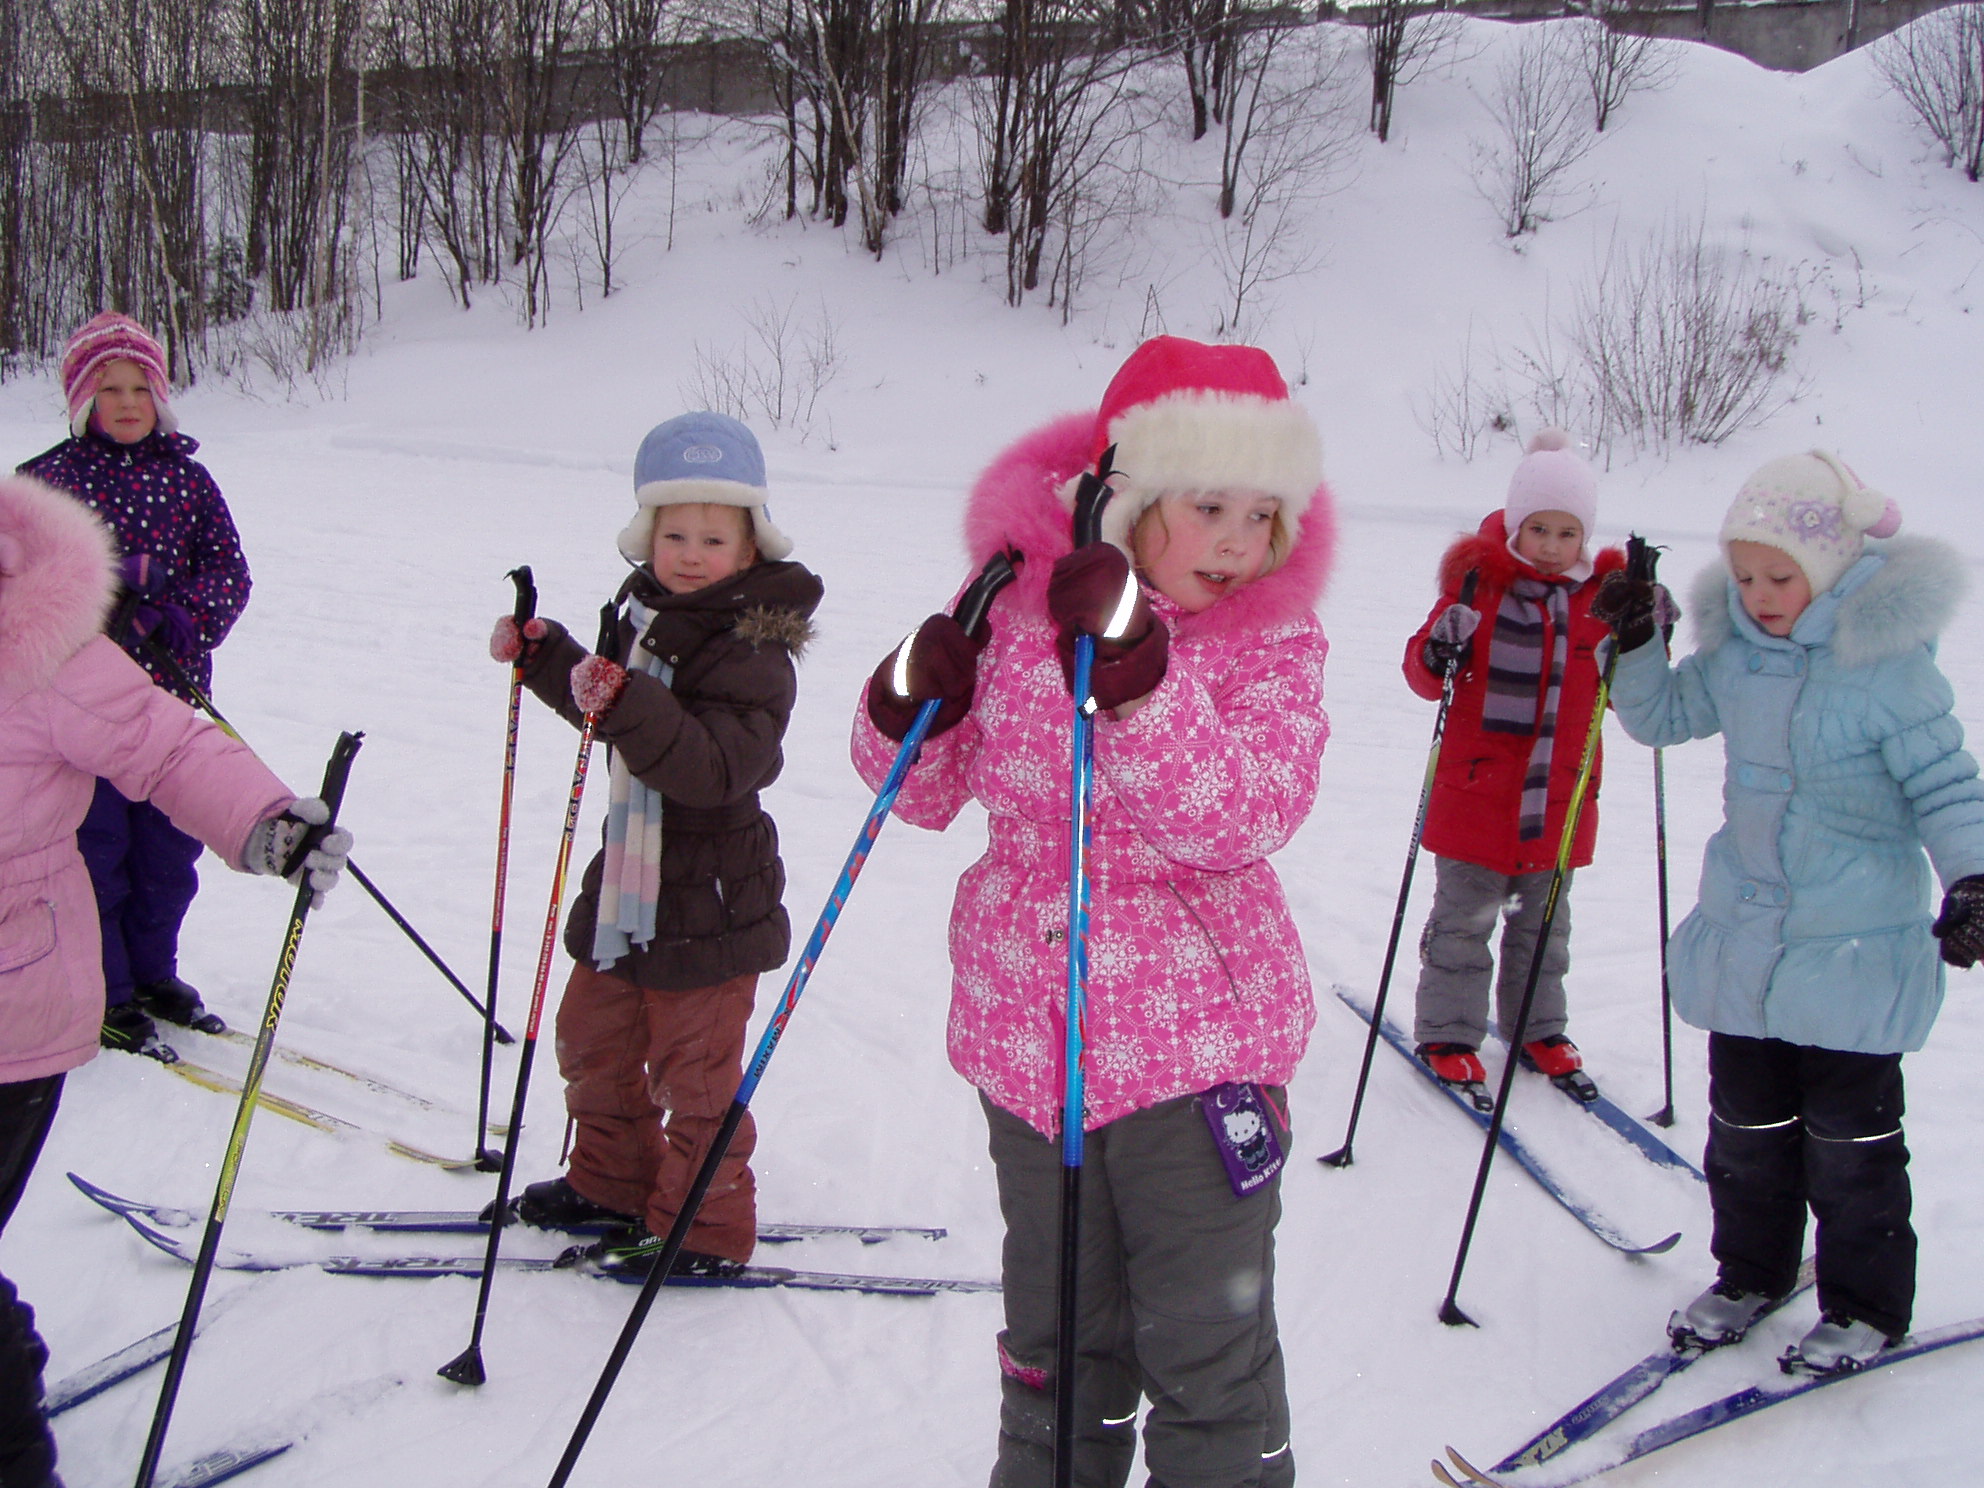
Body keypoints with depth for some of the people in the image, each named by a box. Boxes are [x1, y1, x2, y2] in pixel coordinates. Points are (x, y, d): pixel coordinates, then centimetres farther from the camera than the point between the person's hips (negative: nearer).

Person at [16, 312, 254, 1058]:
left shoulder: (185, 474, 6)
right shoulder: (49, 478, -2)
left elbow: (229, 570, 1)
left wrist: (186, 621, -18)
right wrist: (121, 573, -22)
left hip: (172, 693, 3)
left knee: (171, 848, 11)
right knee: (96, 848, 2)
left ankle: (153, 972, 30)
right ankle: (104, 995, 15)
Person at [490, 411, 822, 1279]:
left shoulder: (751, 652, -19)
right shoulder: (647, 617, 6)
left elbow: (714, 766, -33)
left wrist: (627, 706, -44)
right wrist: (544, 657, 14)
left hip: (710, 904, -9)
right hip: (629, 886, 9)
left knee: (694, 1074, 1)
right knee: (593, 1041, 22)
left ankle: (706, 1231, 18)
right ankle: (613, 1183, 41)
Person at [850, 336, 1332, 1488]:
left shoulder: (1274, 644, -6)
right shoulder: (1015, 602, -1)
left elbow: (1236, 820, -22)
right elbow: (934, 792, 7)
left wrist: (1132, 671, -33)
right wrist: (909, 712, -15)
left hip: (1199, 1041, -2)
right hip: (1024, 1029, 2)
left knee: (1209, 1346, 6)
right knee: (1060, 1331, 18)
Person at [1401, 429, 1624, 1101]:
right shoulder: (1480, 583, -7)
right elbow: (1424, 675, -6)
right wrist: (1439, 650, -28)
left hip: (1560, 800, 3)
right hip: (1476, 791, -3)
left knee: (1544, 923, 17)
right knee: (1463, 919, 5)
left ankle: (1537, 1029, 31)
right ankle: (1447, 1034, 18)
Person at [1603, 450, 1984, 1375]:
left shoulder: (1889, 662, -16)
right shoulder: (1733, 653, 1)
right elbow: (1663, 715, 17)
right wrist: (1632, 645, 0)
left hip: (1854, 948, -5)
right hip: (1742, 934, 5)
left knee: (1849, 1131, 6)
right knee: (1746, 1119, 15)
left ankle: (1865, 1305, 24)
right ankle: (1750, 1273, 34)